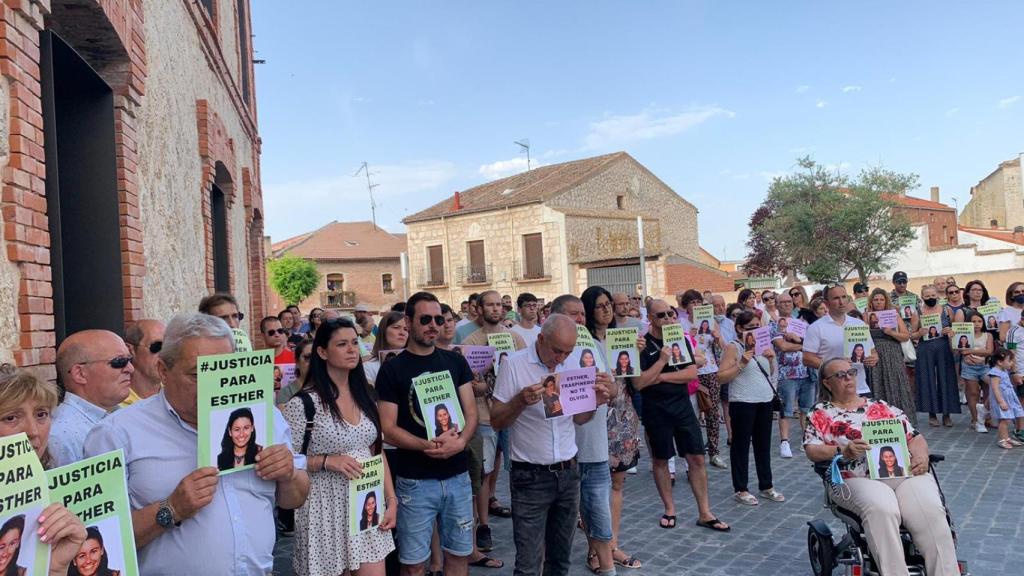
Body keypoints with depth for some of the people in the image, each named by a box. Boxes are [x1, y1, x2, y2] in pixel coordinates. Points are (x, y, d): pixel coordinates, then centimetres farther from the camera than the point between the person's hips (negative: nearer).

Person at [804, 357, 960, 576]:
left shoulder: (882, 406, 24)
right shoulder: (821, 413, 15)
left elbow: (914, 436, 20)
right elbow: (812, 450, 2)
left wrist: (921, 456, -3)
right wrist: (843, 451, -16)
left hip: (905, 472, 3)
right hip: (858, 479, -3)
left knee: (931, 510, -27)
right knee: (882, 510, -35)